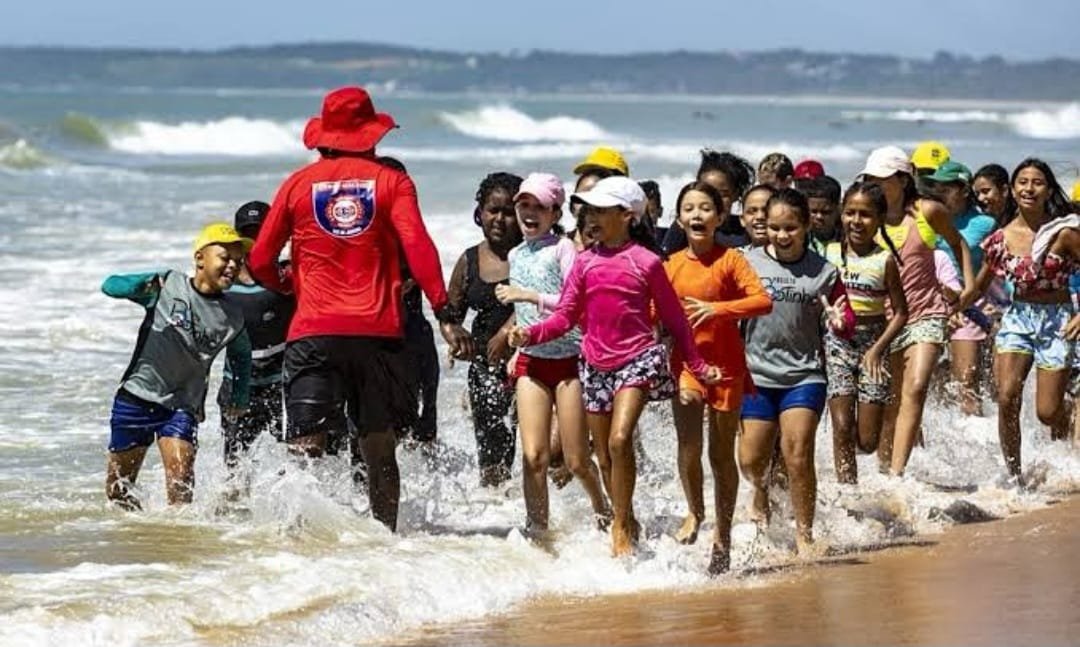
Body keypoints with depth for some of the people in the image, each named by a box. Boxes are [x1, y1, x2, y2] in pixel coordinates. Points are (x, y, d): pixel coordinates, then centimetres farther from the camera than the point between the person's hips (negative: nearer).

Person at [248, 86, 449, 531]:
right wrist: (443, 309, -11)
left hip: (314, 331, 0)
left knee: (306, 445, -7)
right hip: (378, 331, 0)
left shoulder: (299, 183, 9)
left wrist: (286, 285, 31)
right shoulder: (391, 181, 5)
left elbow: (260, 262, 11)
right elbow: (417, 247, -9)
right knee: (379, 446, 11)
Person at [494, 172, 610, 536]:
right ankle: (537, 528, -1)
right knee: (534, 455, -9)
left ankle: (602, 509, 29)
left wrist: (529, 295, -20)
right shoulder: (517, 255, 13)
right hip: (531, 361, 5)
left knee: (576, 461, 1)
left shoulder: (562, 248, -7)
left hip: (568, 358, -5)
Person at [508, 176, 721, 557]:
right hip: (595, 364, 5)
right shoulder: (585, 261, 6)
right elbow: (565, 315, 7)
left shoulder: (646, 262, -4)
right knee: (604, 457, 9)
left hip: (637, 360, -5)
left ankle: (622, 528, -12)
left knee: (620, 440, -22)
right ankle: (627, 523, 26)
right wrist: (530, 335, -12)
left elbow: (673, 319, 5)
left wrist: (698, 367, 9)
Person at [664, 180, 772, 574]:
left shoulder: (730, 260, -4)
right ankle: (694, 512, 4)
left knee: (722, 454, 6)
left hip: (726, 364, -1)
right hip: (685, 361, 1)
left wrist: (717, 309, -26)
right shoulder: (671, 266, 5)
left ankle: (723, 534, 19)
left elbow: (763, 300, -15)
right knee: (688, 439, -19)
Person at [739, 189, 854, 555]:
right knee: (751, 460, 3)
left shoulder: (823, 272, 1)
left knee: (798, 455, -11)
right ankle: (761, 497, 38)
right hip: (758, 375, 1)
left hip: (803, 376, -1)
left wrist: (840, 322, -17)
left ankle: (804, 535, 1)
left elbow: (848, 323, 6)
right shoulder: (749, 264, 0)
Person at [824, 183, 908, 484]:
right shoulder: (830, 253, 3)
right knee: (842, 427, -12)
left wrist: (877, 349, -10)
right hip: (837, 341, 1)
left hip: (873, 341, -1)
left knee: (867, 441, -2)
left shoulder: (885, 260, -3)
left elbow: (900, 312, -2)